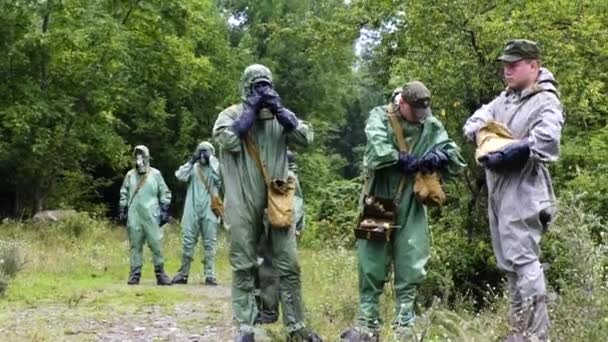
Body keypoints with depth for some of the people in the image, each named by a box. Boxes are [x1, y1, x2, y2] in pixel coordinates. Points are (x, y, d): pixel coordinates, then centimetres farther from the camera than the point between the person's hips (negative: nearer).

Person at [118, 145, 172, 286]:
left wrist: (164, 211, 1)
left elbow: (165, 193, 7)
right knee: (135, 246, 5)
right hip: (134, 217, 2)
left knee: (156, 244, -5)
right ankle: (135, 274, 9)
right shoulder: (130, 175, 10)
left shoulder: (155, 174, 4)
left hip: (151, 216, -2)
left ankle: (160, 274, 2)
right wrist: (122, 211, 10)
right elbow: (124, 194, 16)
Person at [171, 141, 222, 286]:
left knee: (210, 243, -1)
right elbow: (180, 176, -4)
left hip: (209, 211, -2)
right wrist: (192, 161, -8)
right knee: (187, 242, 3)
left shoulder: (215, 167, 7)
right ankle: (183, 274, 10)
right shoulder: (193, 167, 11)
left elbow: (218, 178, -14)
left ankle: (210, 275, 0)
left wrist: (211, 160, -10)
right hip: (192, 210, 2)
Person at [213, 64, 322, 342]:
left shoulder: (279, 116, 11)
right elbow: (228, 140, -17)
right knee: (243, 266, 2)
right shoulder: (231, 115, 3)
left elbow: (306, 137, -3)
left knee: (288, 266, 3)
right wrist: (251, 109, -11)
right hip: (243, 205, -2)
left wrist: (279, 110, -9)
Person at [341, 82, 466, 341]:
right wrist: (411, 161, -14)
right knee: (371, 268, 3)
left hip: (411, 209, 3)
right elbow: (380, 153, -21)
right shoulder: (379, 117, -4)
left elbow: (456, 161, 2)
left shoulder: (432, 126, 5)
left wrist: (440, 156, -19)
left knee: (409, 271, 4)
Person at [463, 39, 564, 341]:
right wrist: (481, 129, -11)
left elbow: (545, 142, -26)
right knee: (509, 263, 14)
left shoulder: (546, 103, -9)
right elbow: (472, 123, 12)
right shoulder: (504, 100, 16)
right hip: (498, 191, 9)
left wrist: (502, 154, -21)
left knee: (523, 260, -12)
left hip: (523, 193, -9)